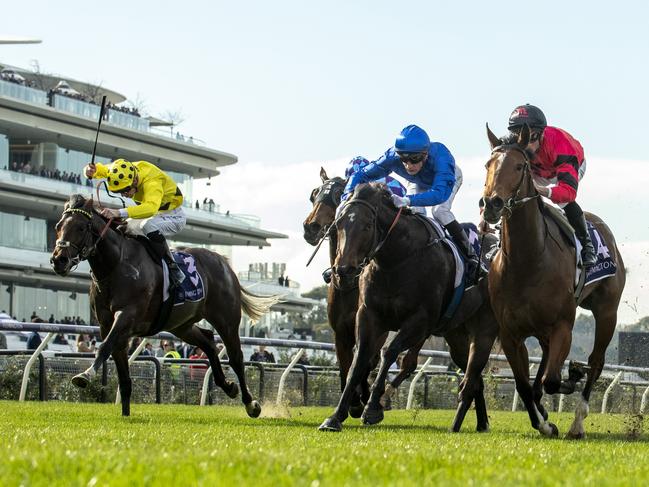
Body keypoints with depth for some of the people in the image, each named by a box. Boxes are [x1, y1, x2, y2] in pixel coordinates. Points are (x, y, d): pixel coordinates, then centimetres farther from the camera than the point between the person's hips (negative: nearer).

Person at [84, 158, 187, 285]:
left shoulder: (152, 182, -38)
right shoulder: (123, 171, -15)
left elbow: (151, 207, -57)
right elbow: (100, 169, -4)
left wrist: (119, 213, -67)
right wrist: (90, 171, -30)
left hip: (174, 216, -8)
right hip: (152, 215, 8)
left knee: (149, 226, -36)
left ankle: (172, 268, -25)